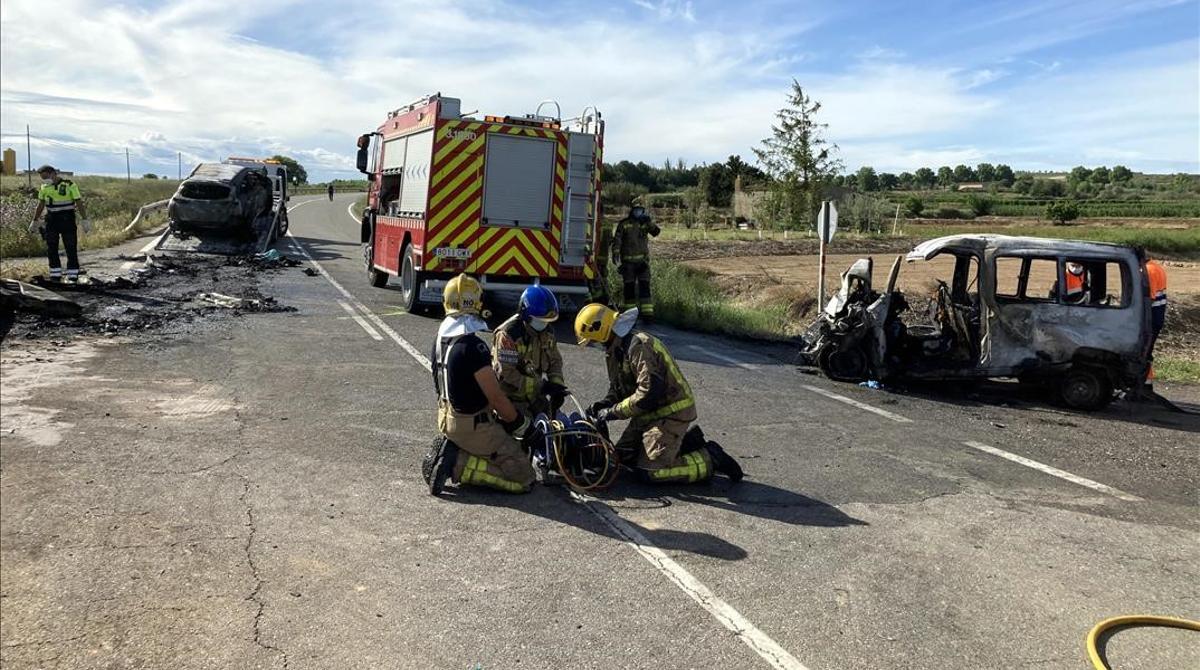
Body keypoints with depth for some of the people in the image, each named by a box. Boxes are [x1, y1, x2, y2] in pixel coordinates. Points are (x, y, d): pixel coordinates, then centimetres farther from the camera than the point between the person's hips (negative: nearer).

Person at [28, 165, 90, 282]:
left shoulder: (69, 185, -8)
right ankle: (55, 276, 11)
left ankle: (73, 276, 1)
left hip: (67, 220, -4)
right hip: (51, 220, 5)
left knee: (71, 249, -3)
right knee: (51, 249, 4)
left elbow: (79, 203, -8)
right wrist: (34, 221, 16)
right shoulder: (44, 187, 6)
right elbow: (41, 205, 15)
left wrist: (84, 221, -12)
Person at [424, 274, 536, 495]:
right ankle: (457, 464, -10)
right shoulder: (473, 346, -25)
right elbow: (496, 397, -22)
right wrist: (519, 422, -4)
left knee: (511, 444, 27)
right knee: (523, 478, -3)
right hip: (474, 426, -9)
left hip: (448, 417, 9)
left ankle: (452, 450, 9)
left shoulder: (441, 339, 2)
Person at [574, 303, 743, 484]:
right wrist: (603, 405, -4)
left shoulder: (639, 346, -23)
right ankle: (684, 440, 17)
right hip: (649, 413, 10)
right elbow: (617, 390, 17)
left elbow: (650, 392, -30)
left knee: (652, 471, -15)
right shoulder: (614, 350, 9)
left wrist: (614, 411, -22)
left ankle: (710, 458, -2)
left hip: (671, 412, -10)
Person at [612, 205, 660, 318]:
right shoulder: (623, 224, -1)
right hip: (628, 261, -2)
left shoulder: (644, 223, 7)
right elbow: (617, 240, -3)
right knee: (629, 286, 3)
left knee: (644, 286, -4)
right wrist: (615, 255, -13)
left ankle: (647, 312, -7)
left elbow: (656, 232, -7)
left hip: (643, 260, 2)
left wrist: (650, 221, -20)